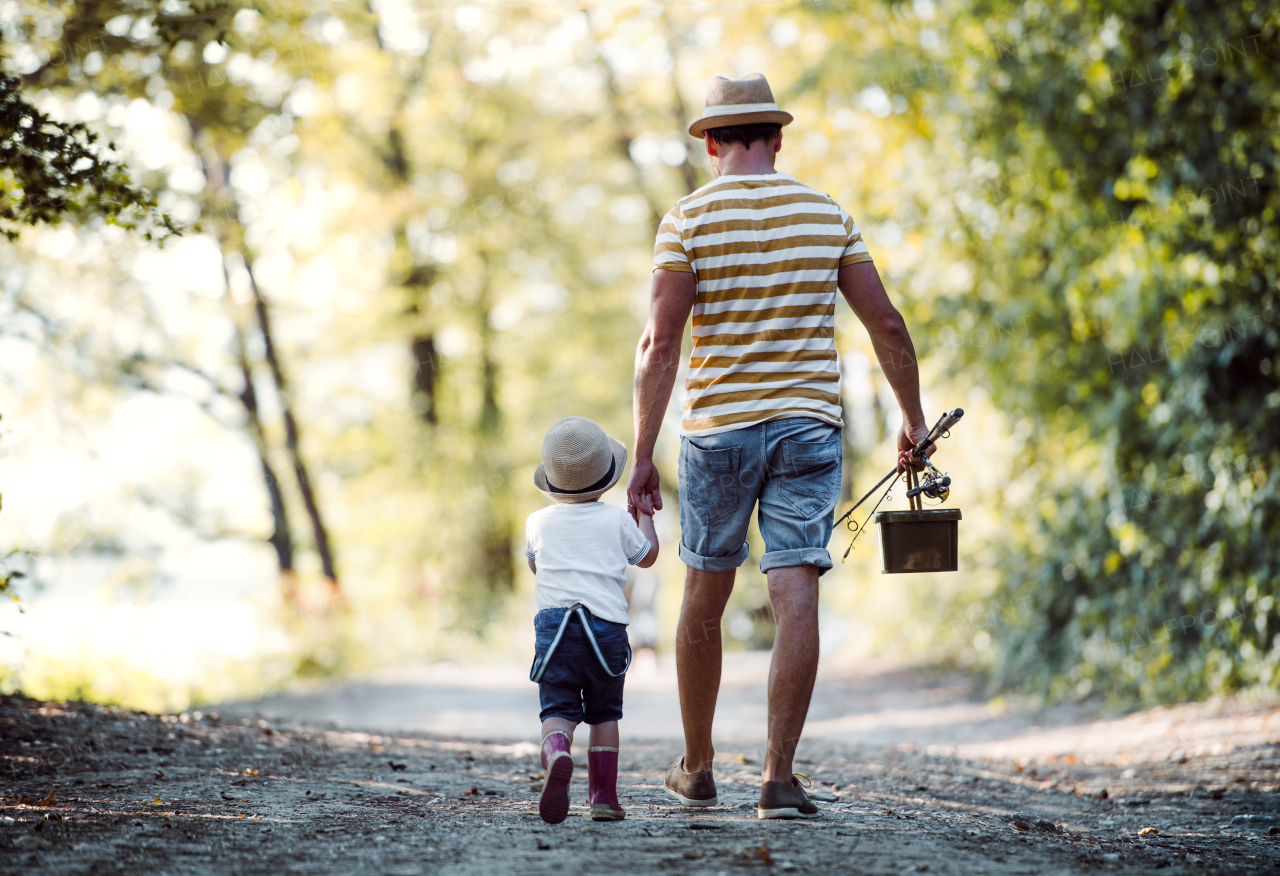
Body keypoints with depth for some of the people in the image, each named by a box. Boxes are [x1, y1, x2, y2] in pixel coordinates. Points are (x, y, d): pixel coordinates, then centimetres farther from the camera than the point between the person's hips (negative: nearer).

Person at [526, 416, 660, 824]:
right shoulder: (617, 519, 7)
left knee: (558, 709, -5)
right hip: (607, 624, 0)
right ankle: (603, 797, 11)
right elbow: (647, 556, 26)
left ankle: (556, 755, -38)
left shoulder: (539, 522, 10)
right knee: (604, 713, 13)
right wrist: (644, 511, 41)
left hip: (554, 621, 0)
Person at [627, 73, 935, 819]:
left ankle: (698, 767, 26)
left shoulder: (689, 220, -3)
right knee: (797, 598, -4)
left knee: (705, 598, 14)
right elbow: (888, 325, 5)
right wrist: (913, 419, 16)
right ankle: (779, 779, -11)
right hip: (809, 426, 1)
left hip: (718, 429, -1)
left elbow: (660, 344, -10)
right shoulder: (828, 215, 5)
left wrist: (644, 457, -8)